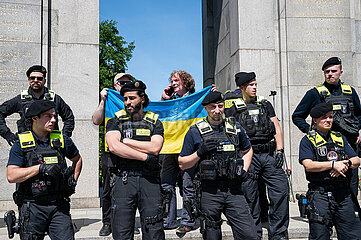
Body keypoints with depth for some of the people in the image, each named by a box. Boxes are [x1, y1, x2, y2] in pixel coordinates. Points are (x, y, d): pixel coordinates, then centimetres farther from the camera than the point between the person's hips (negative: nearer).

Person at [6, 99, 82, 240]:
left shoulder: (62, 140, 6)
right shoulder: (21, 144, -1)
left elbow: (77, 159, 25)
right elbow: (11, 176, -12)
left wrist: (73, 180, 13)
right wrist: (41, 167, -19)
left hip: (59, 206, 2)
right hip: (32, 207, -1)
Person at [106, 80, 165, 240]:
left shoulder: (154, 122, 12)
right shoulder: (115, 121, 11)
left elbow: (155, 148, -5)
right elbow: (114, 146, -8)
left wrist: (126, 141, -3)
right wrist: (145, 157, -10)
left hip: (149, 180, 0)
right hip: (123, 180, 0)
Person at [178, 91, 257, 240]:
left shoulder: (235, 128, 11)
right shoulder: (195, 132, 2)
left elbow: (248, 150, 28)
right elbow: (182, 164, 4)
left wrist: (244, 170, 11)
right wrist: (200, 152, -12)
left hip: (234, 191, 2)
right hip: (209, 192, -2)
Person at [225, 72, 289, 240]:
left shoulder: (265, 104, 18)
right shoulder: (234, 106, 7)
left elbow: (277, 129, 14)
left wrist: (279, 151, 2)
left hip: (269, 155, 3)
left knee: (281, 189, -7)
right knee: (250, 197, -1)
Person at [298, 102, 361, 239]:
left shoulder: (340, 138, 16)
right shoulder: (308, 140, 1)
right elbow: (308, 165, -13)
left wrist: (347, 164, -10)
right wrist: (333, 164, -17)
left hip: (343, 193, 5)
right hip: (320, 194, -4)